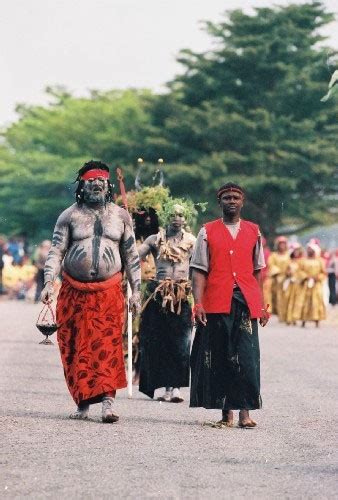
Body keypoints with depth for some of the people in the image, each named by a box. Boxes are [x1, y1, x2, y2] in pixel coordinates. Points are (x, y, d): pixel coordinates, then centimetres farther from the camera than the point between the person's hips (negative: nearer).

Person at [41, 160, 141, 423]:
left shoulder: (121, 216, 10)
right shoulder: (70, 215, 7)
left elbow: (131, 255, 14)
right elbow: (56, 251, 3)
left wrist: (136, 290, 9)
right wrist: (49, 283, -11)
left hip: (109, 293, 0)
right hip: (74, 292, 0)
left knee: (108, 345, -12)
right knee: (75, 347, -2)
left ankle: (108, 401, -18)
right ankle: (83, 403, 5)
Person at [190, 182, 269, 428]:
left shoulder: (253, 231, 14)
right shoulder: (207, 232, 9)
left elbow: (258, 270, 15)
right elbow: (199, 271, 4)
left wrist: (261, 305, 9)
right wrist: (198, 303, -7)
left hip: (246, 303, 1)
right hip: (216, 304, 0)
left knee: (246, 358, -8)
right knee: (220, 359, 2)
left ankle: (245, 411, -6)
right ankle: (226, 413, 9)